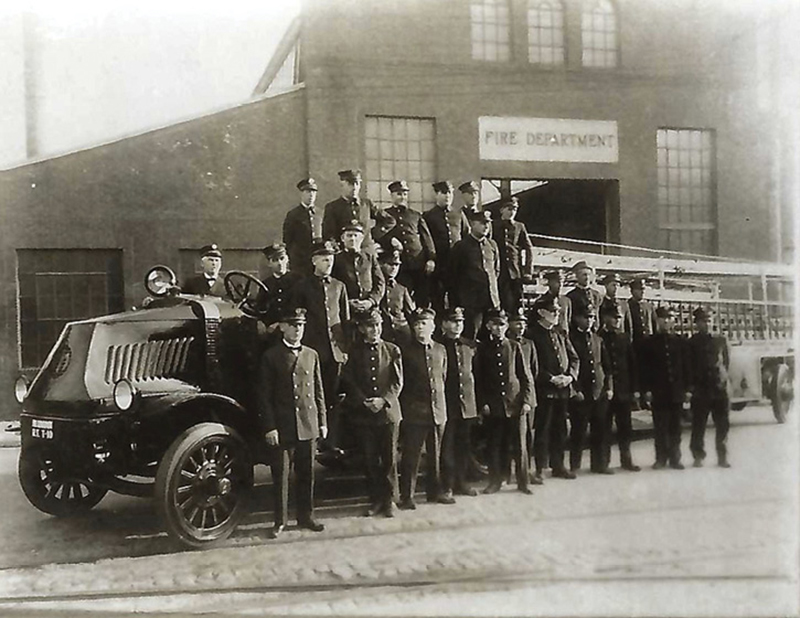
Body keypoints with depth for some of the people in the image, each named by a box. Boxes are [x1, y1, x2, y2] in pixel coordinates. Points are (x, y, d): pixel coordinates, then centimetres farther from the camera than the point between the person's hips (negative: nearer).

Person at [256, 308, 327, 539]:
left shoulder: (311, 355, 10)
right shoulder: (271, 357, -2)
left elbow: (318, 391, 13)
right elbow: (263, 396, -4)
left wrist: (322, 422, 9)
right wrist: (269, 427, -10)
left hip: (308, 426, 3)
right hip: (282, 427, -3)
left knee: (307, 474, 10)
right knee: (281, 475, 3)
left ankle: (306, 516, 23)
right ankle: (280, 521, 14)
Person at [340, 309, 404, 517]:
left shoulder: (392, 350, 6)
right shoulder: (354, 352, 5)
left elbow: (397, 382, 1)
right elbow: (349, 383, 1)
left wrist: (383, 400, -13)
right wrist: (364, 402, -11)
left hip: (389, 412, 0)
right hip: (363, 414, 0)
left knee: (389, 459, 3)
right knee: (370, 460, 6)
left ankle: (389, 500, 13)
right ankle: (375, 500, 16)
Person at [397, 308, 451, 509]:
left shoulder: (441, 350, 10)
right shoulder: (405, 350, -2)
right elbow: (400, 381, 0)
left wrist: (439, 399, 15)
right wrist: (406, 405, -2)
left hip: (438, 409, 4)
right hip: (414, 410, -4)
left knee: (435, 454, 12)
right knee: (411, 455, -2)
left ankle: (435, 491, 24)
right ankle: (406, 496, 6)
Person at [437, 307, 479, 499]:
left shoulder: (469, 346, 11)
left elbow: (475, 374, 13)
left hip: (467, 404, 5)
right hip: (447, 404, -5)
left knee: (464, 445, 12)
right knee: (447, 446, 0)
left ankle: (461, 482, 23)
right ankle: (447, 486, 7)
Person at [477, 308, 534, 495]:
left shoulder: (514, 347, 7)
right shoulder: (482, 348, 5)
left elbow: (525, 376, 6)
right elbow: (478, 378, 4)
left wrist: (527, 400, -3)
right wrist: (482, 403, -4)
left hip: (515, 403, 0)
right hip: (493, 405, 0)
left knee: (519, 445, 3)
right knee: (495, 445, 4)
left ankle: (522, 482, 13)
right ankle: (495, 481, 16)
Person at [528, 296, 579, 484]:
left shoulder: (560, 335, 16)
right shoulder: (533, 334, -9)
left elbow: (574, 358, 16)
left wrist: (570, 376, -1)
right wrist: (551, 378, -18)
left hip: (563, 389, 7)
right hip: (544, 389, -7)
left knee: (560, 429, 13)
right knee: (542, 430, -3)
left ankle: (558, 466, 24)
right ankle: (539, 469, 3)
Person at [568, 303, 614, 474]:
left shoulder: (598, 339, 15)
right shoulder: (571, 338, -3)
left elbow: (606, 366, 17)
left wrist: (609, 387, 8)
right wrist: (575, 389, -12)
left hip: (600, 392, 5)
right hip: (581, 394, -5)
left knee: (600, 430, 8)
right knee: (578, 430, 0)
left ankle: (599, 463, 18)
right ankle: (574, 466, 9)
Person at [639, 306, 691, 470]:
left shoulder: (680, 342, 8)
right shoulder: (649, 343, 3)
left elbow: (686, 367, 8)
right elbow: (644, 368, 0)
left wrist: (687, 388, 3)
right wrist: (647, 389, -7)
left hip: (677, 390, 2)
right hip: (658, 391, -2)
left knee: (675, 427, 5)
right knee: (660, 427, 1)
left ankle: (674, 458, 13)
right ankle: (661, 458, 9)